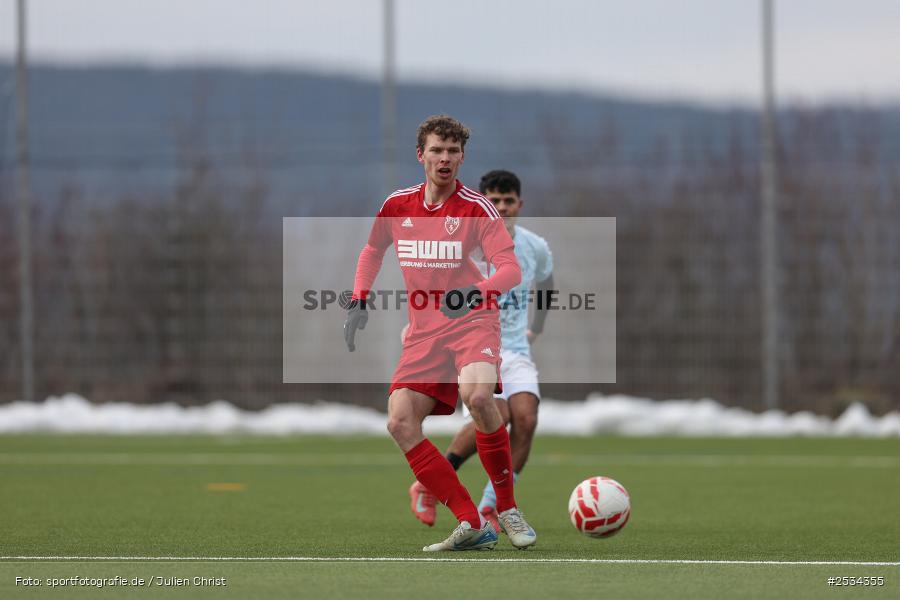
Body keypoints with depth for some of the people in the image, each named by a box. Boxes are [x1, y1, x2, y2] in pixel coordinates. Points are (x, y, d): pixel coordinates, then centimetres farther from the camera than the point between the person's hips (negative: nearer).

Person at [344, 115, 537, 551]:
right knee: (400, 423, -14)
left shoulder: (476, 208, -7)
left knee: (477, 394, -34)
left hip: (472, 321, -5)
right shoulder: (397, 206, 7)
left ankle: (507, 510, -16)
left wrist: (475, 292, -35)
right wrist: (358, 302, 16)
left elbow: (511, 270, -16)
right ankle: (472, 524, -12)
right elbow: (373, 251, 27)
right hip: (424, 332, 5)